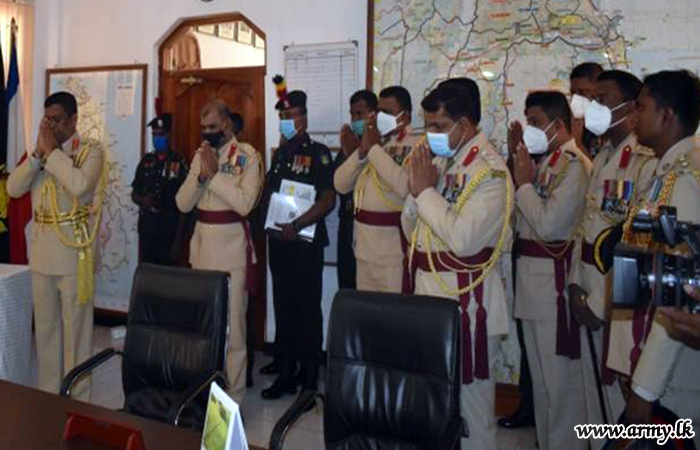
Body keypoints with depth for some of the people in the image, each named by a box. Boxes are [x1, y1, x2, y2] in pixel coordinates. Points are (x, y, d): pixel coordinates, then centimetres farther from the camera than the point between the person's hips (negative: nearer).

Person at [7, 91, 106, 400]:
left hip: (73, 251, -6)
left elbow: (79, 185, -25)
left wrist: (52, 151, -14)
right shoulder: (40, 152, 13)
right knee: (45, 326, 15)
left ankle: (77, 399, 16)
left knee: (75, 326, 3)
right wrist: (38, 152, -7)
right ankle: (48, 393, 29)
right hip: (41, 250, 6)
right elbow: (13, 188, 2)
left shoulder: (91, 150, -5)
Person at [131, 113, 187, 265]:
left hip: (169, 229, -4)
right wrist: (142, 200, -10)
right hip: (146, 226, 4)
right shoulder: (146, 161, 7)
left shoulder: (179, 164, -7)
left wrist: (178, 239, -9)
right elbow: (134, 193, 15)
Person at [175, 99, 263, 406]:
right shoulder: (200, 155, 11)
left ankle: (232, 395, 12)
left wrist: (215, 173, -16)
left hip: (231, 248, -6)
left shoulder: (247, 155, -6)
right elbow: (182, 204, 5)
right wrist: (201, 174, -9)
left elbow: (245, 203, -19)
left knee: (231, 324, 0)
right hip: (202, 246, 6)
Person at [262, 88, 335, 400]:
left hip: (306, 243, -6)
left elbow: (328, 200, -14)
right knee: (284, 309, 11)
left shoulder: (318, 153, -5)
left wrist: (296, 226, -21)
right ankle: (286, 374, 22)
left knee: (307, 310, 2)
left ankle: (309, 380, 13)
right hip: (279, 242, 6)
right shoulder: (280, 154, 14)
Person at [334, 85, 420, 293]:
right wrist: (362, 150, -7)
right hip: (364, 245, 7)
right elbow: (340, 185, 7)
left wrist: (374, 148, -17)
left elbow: (406, 187, -28)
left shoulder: (416, 145, -10)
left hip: (394, 248, -7)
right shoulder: (372, 140, 12)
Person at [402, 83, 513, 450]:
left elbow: (462, 238, -26)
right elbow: (411, 231, 13)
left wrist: (425, 190, -15)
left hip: (466, 300, -8)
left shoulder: (489, 171, -14)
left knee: (469, 400, 5)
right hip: (429, 294, 8)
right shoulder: (440, 162, 9)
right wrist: (417, 188, -4)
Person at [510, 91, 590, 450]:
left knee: (559, 379, 2)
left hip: (554, 281, -9)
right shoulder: (545, 162, 12)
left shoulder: (575, 164, -14)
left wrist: (524, 182, -11)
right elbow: (520, 215, 12)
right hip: (531, 278, 9)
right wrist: (515, 157, 8)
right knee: (539, 376, 20)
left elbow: (549, 224, -22)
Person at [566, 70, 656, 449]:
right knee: (594, 388, 19)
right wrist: (576, 284, 5)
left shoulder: (647, 160, -17)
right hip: (590, 291, 8)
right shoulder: (603, 158, 12)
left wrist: (602, 304, -14)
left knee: (619, 392, 5)